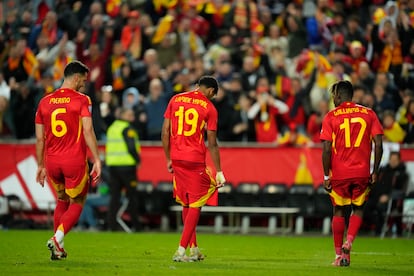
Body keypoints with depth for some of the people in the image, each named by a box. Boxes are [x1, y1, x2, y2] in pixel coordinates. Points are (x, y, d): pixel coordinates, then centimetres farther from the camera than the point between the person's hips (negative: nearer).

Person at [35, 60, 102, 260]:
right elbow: (88, 131, -15)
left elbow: (40, 139, 11)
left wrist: (41, 166, 19)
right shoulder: (82, 100, -5)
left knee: (62, 202, 22)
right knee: (76, 204, 10)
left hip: (52, 161, 5)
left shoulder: (45, 102, 8)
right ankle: (57, 239, -10)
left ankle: (58, 249, 18)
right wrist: (97, 160, -13)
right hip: (75, 161, -5)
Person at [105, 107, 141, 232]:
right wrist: (138, 160, -5)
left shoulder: (111, 128, 15)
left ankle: (111, 225, 1)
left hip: (112, 165, 7)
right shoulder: (127, 129, -10)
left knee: (114, 196, 7)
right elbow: (131, 147, -18)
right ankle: (135, 225, 2)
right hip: (126, 165, -7)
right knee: (132, 195, 0)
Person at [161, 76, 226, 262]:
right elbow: (212, 143, -4)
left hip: (176, 159, 5)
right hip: (196, 160, -5)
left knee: (186, 204, 16)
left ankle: (194, 249, 22)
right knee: (195, 205, 2)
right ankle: (181, 250, -6)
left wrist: (168, 159, 15)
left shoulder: (175, 100, 8)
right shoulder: (209, 108, -3)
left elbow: (165, 131, 7)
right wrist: (219, 172, 1)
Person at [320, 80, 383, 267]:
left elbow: (327, 149, -8)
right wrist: (375, 172, 5)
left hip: (339, 174, -1)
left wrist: (326, 176, -2)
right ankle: (349, 242, -6)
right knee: (358, 209, 18)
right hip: (362, 172, 1)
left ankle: (339, 256, 13)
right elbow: (378, 144, -2)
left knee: (339, 211, 12)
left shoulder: (331, 117, -2)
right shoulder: (368, 114, 4)